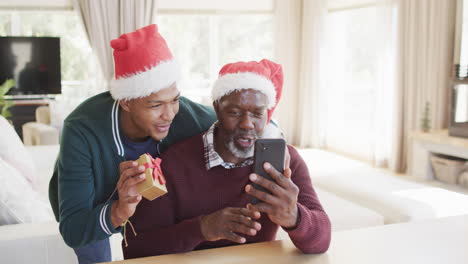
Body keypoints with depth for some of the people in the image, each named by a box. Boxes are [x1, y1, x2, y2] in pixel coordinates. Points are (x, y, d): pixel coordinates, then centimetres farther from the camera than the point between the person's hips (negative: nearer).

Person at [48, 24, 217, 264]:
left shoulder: (189, 117, -34)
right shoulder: (81, 131, -41)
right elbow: (72, 230, -40)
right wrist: (118, 212, -59)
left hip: (146, 198, 3)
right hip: (88, 206, -2)